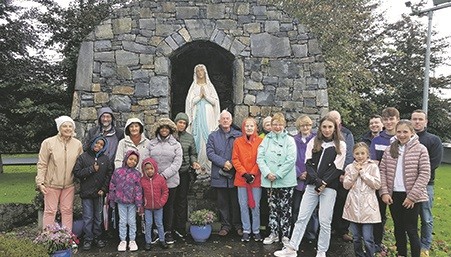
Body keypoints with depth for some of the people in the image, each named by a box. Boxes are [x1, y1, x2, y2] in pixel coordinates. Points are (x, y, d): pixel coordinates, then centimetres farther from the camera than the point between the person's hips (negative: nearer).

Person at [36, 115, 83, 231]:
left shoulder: (78, 144, 1)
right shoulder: (48, 143, -7)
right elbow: (42, 164, -5)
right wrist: (40, 182, -9)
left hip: (69, 184, 3)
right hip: (52, 184, -3)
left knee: (67, 211, 11)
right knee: (50, 211, 5)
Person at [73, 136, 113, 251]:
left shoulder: (106, 159, 4)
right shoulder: (83, 157, -1)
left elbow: (109, 175, 4)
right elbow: (76, 172, -6)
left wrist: (104, 189, -4)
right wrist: (91, 169, -14)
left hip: (99, 193, 2)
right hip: (86, 193, -2)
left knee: (98, 217, 12)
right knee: (88, 218, 3)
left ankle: (97, 237, 24)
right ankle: (87, 239, 14)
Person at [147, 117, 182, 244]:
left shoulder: (176, 144, 3)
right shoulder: (151, 144, 7)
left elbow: (177, 163, -4)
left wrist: (164, 175, -13)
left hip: (170, 181, -1)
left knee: (169, 206, 7)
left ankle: (168, 231, 19)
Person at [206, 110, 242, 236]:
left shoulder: (238, 135, 5)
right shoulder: (213, 136, 8)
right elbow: (210, 153, -2)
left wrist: (232, 164, -13)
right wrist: (224, 162, -12)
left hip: (235, 175, -1)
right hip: (219, 175, 1)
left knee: (236, 201, 6)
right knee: (222, 202, 9)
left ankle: (238, 224, 20)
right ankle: (225, 225, 21)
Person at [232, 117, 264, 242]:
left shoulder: (260, 141, -1)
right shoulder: (238, 141, 2)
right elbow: (235, 160, 0)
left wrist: (253, 174, -10)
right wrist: (244, 174, -9)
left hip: (256, 178, -1)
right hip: (241, 178, 1)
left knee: (256, 205, 5)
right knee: (243, 205, 7)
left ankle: (256, 230, 19)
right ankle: (246, 230, 19)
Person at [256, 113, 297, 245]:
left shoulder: (289, 140, 0)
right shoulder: (266, 140, 8)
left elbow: (291, 160, -10)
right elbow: (260, 158, 0)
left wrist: (277, 175, -15)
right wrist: (267, 173, -13)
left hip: (286, 181, -2)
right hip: (270, 181, 3)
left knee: (285, 208, 4)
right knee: (273, 208, 11)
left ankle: (285, 234, 16)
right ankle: (274, 233, 22)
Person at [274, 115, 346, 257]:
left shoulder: (340, 145, 3)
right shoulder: (313, 142, 9)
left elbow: (337, 168, -3)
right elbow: (309, 163, 2)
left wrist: (323, 183, -11)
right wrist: (317, 181, -11)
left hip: (329, 187, -2)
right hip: (312, 185, 2)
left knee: (324, 221, 1)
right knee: (302, 217, 2)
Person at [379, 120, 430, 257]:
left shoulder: (420, 149, -6)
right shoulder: (389, 150, 5)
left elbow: (425, 174, -10)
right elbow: (382, 171, 5)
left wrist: (412, 196, -14)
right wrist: (384, 192, -5)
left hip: (412, 197, -4)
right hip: (394, 195, 4)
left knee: (411, 230, 1)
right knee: (398, 228, 15)